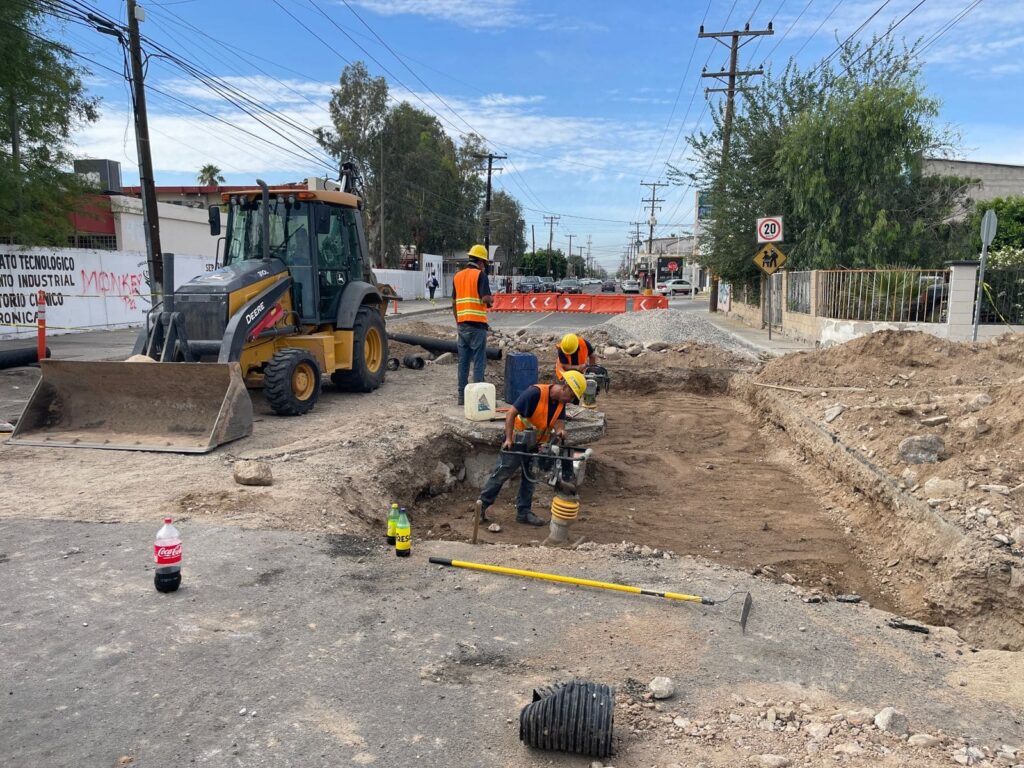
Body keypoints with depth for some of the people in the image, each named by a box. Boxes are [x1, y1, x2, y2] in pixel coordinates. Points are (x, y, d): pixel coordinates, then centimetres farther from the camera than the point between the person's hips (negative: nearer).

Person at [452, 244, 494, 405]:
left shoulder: (458, 275, 11)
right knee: (479, 362, -1)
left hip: (462, 324, 6)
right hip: (477, 324, -6)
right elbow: (486, 299, -18)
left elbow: (454, 302, 14)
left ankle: (462, 396, 14)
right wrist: (491, 300, 5)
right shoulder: (480, 274, -8)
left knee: (463, 361, 10)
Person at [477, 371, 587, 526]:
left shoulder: (560, 402, -2)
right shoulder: (535, 392, -27)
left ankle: (524, 513, 22)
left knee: (530, 477, 12)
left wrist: (560, 431, -32)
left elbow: (559, 421, -8)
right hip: (516, 441, -7)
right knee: (501, 474, 0)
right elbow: (511, 413, -27)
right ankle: (481, 505, 14)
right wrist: (508, 439, -31)